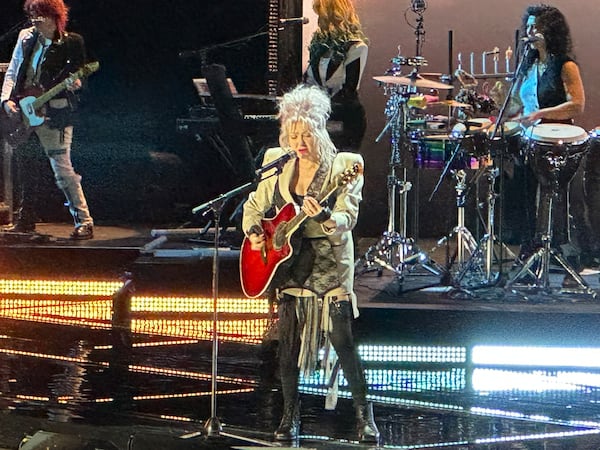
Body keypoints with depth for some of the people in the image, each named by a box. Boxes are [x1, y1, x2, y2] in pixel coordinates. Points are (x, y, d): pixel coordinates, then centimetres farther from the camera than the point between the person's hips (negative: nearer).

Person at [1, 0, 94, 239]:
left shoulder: (71, 43, -4)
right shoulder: (26, 37, 9)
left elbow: (78, 75, 1)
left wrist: (74, 83, -22)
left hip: (53, 114, -6)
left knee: (63, 170, -11)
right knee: (25, 168, 14)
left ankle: (84, 222, -8)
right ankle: (25, 220, 28)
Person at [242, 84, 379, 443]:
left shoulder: (343, 167, -8)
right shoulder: (277, 164, 5)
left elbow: (348, 219, -17)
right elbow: (255, 206, 15)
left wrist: (325, 218, -36)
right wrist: (253, 232, -3)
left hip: (330, 266, -4)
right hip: (288, 265, 4)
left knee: (342, 340, -7)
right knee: (288, 343, 4)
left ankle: (364, 415, 3)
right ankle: (290, 416, 15)